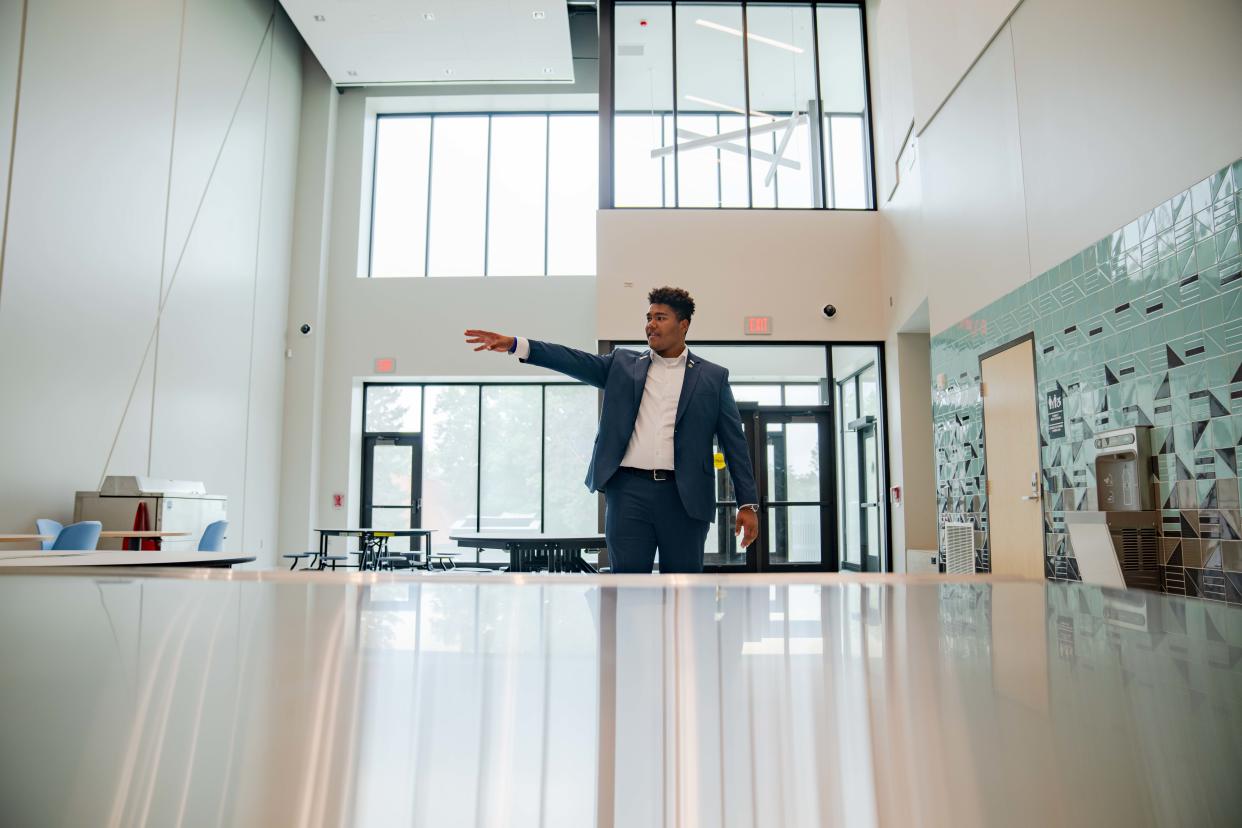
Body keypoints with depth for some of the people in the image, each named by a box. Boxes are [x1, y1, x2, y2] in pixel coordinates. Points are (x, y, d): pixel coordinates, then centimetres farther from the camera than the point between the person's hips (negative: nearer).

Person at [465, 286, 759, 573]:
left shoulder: (713, 377, 8)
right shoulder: (623, 364, 13)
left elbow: (734, 442, 5)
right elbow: (576, 361, 1)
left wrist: (748, 503, -1)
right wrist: (515, 344, -12)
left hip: (684, 496, 0)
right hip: (629, 489, 1)